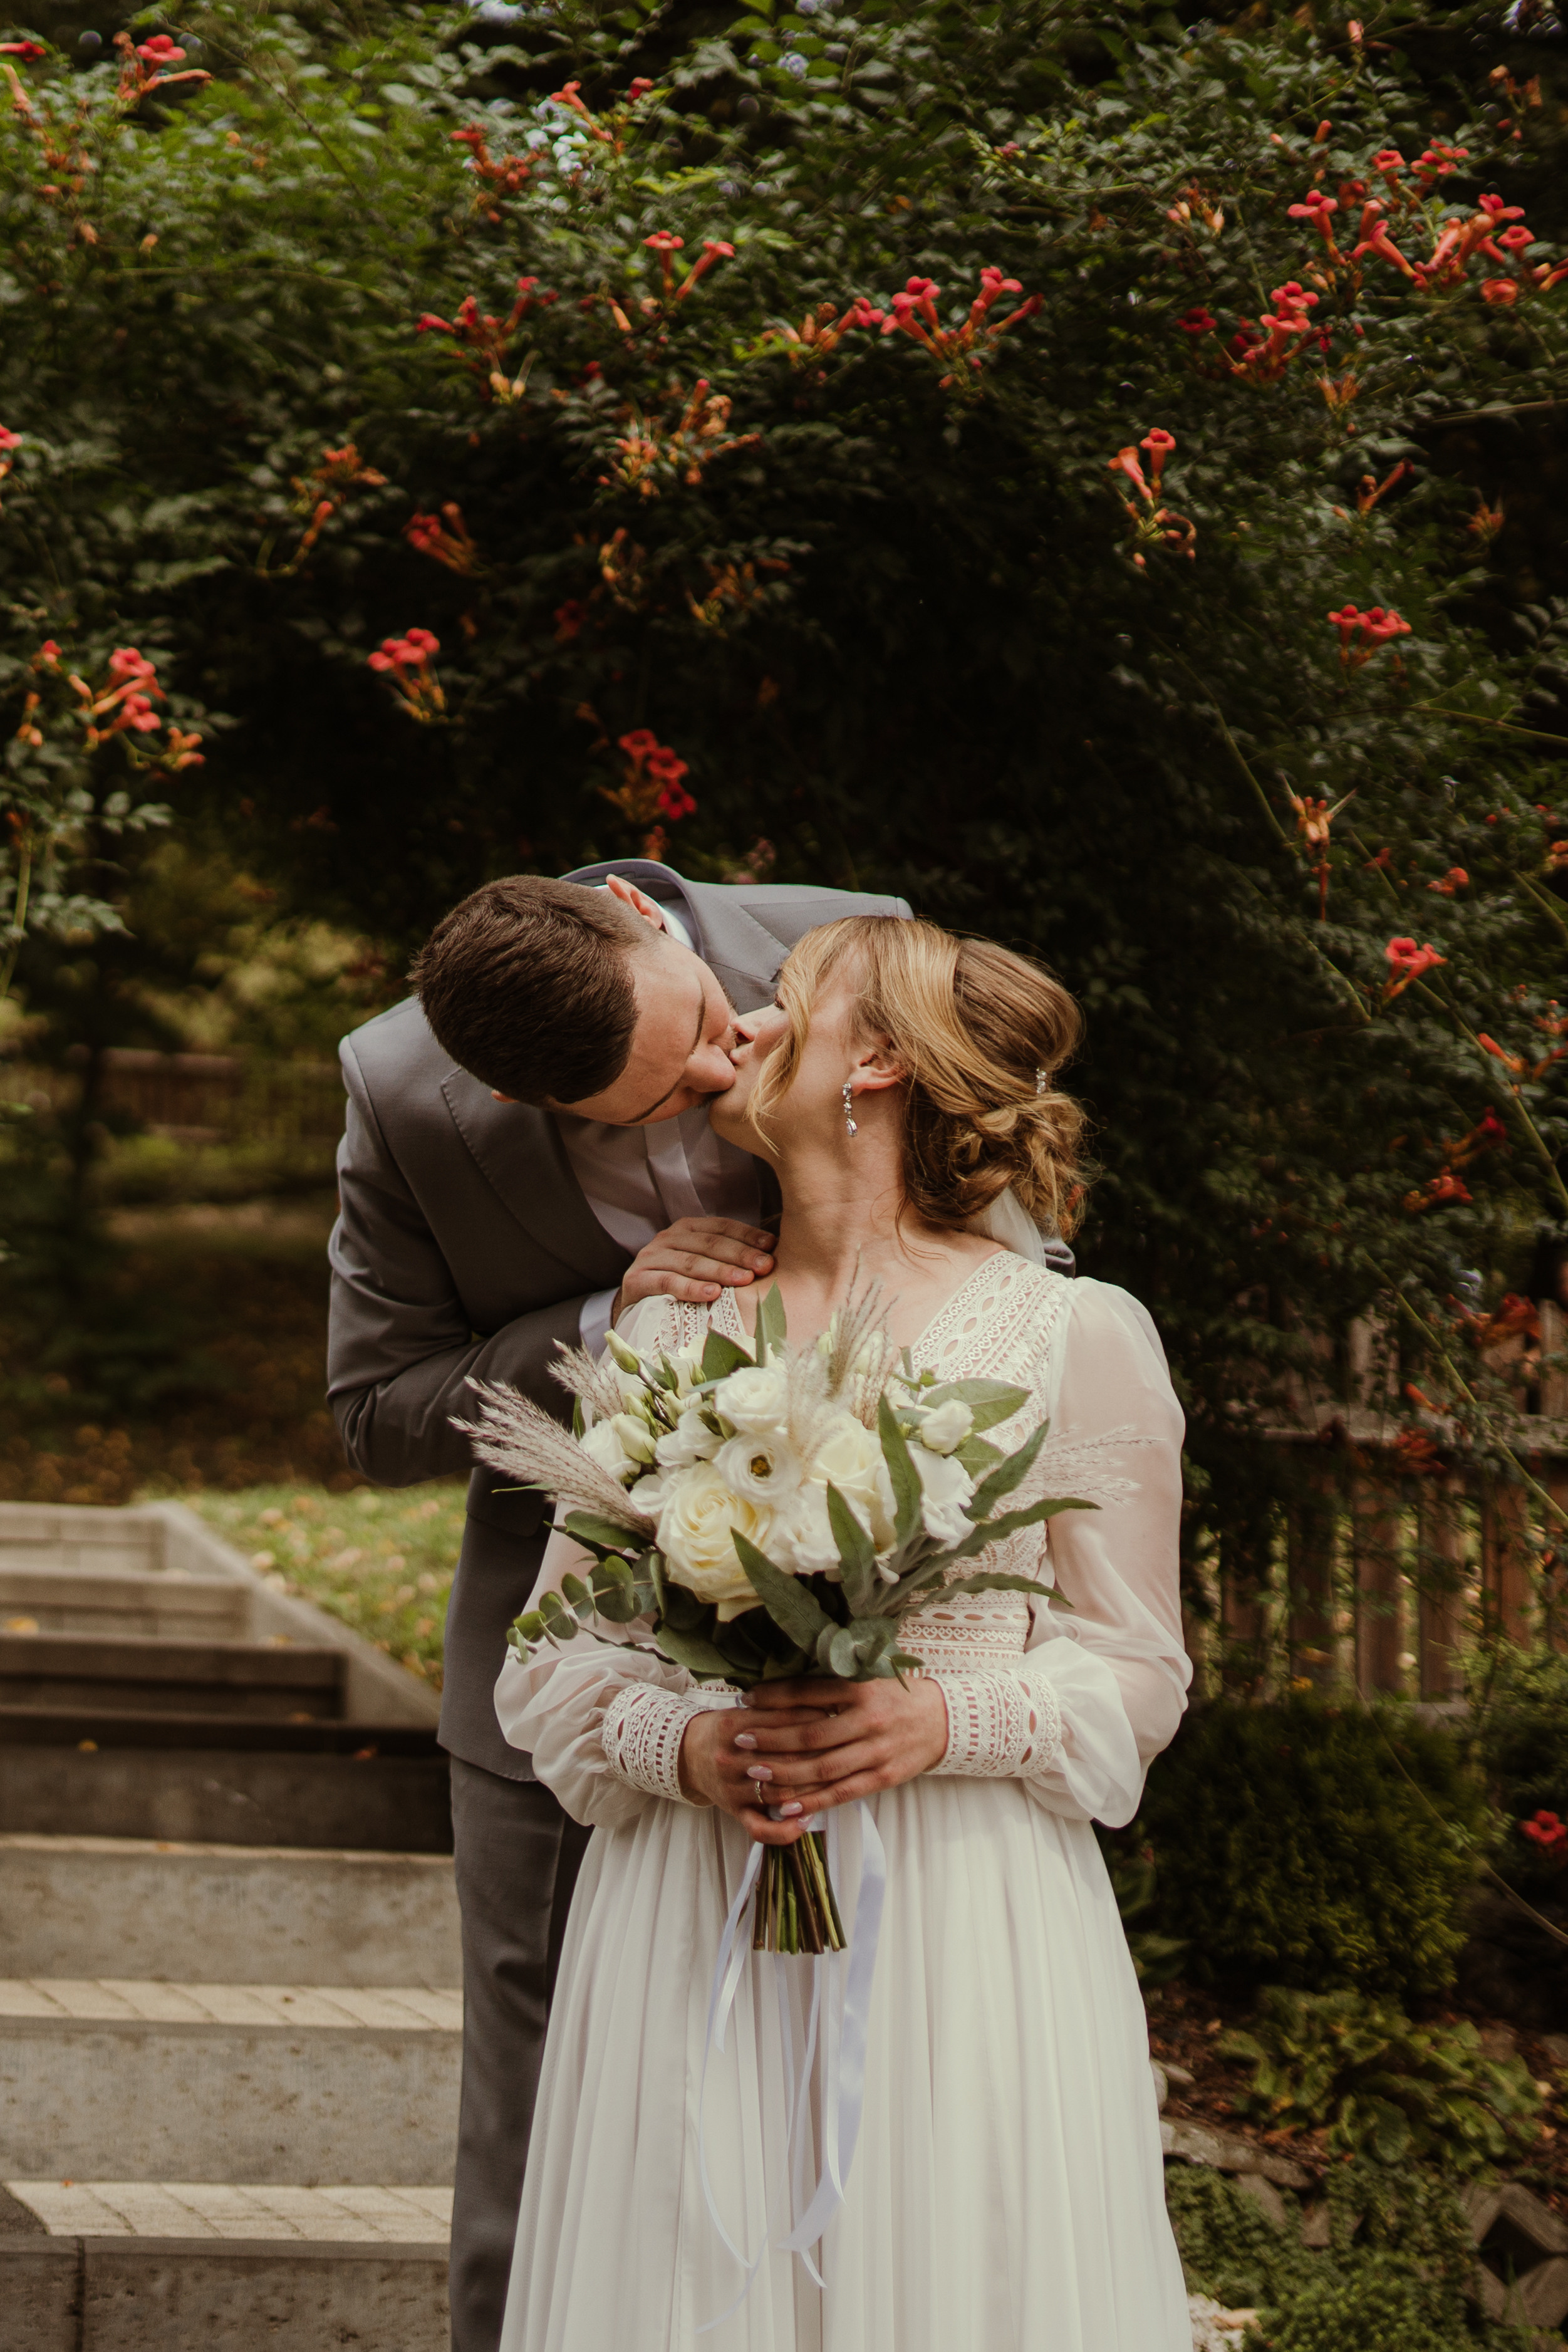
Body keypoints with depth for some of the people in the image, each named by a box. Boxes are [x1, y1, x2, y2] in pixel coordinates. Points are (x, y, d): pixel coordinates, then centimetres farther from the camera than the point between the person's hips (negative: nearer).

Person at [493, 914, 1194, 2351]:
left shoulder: (1079, 1337, 1)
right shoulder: (666, 1338, 11)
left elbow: (1135, 1673, 3)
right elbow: (551, 1664, 10)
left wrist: (944, 1721, -16)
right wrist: (686, 1745, -11)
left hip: (962, 1932, -2)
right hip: (690, 1938, 3)